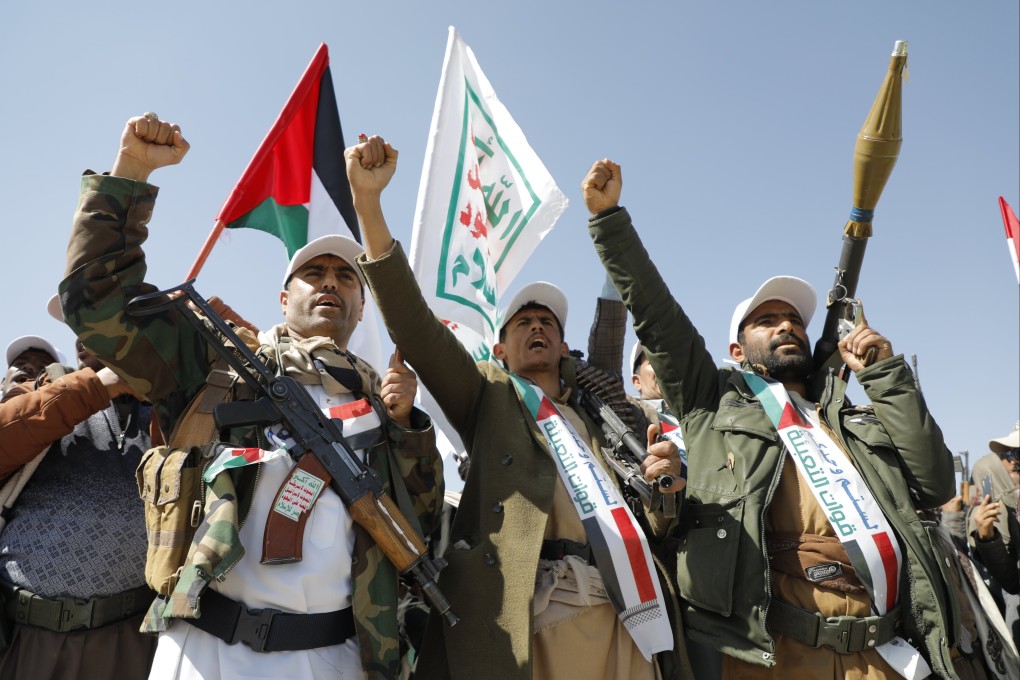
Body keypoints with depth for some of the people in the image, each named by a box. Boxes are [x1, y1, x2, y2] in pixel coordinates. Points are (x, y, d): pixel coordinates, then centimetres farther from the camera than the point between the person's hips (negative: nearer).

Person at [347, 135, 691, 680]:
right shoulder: (488, 396, 12)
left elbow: (648, 527, 20)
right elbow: (414, 326, -3)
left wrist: (663, 486, -3)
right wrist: (368, 201, -12)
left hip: (623, 627, 4)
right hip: (524, 627, -3)